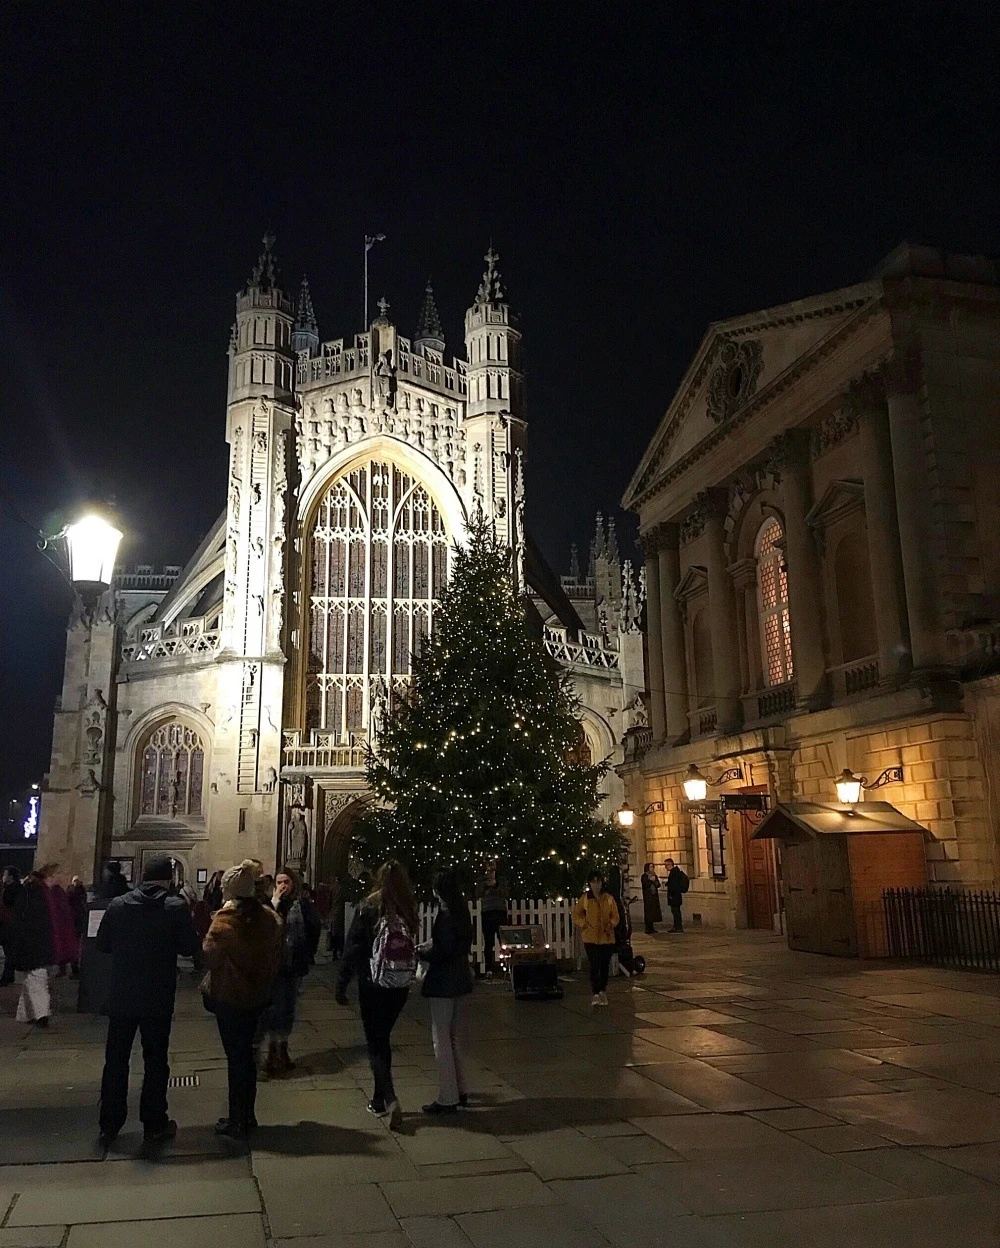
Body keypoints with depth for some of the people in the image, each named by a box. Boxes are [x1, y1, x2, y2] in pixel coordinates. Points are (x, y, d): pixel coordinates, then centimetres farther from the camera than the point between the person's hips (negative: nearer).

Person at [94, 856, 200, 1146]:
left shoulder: (117, 905, -3)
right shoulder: (176, 907, -11)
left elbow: (102, 944, 3)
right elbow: (189, 947, -7)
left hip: (121, 996, 2)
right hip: (158, 998, -2)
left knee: (116, 1060, 14)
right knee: (155, 1060, 9)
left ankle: (109, 1125, 21)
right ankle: (154, 1125, 15)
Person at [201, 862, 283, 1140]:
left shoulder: (225, 919, -18)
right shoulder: (269, 918, -2)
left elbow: (210, 954, -18)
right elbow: (276, 957, 6)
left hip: (229, 995, -5)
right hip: (257, 995, 6)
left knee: (236, 1056, 3)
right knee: (246, 1052, 19)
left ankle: (237, 1122, 12)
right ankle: (247, 1115, 28)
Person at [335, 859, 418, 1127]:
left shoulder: (368, 909, -11)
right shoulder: (409, 912, 0)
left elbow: (352, 948, -10)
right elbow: (414, 949, 3)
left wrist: (341, 984, -4)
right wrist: (410, 977, 12)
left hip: (372, 985, -4)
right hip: (400, 987, 4)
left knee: (375, 1042, 3)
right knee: (383, 1039, 19)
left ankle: (389, 1098, -13)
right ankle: (379, 1099, 26)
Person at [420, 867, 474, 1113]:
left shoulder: (446, 912, -18)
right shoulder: (462, 910, 7)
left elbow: (442, 951, -21)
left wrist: (421, 953, -5)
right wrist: (430, 945, 14)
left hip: (444, 982, -9)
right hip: (461, 979, 9)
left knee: (441, 1039, 0)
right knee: (455, 1038, 19)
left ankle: (447, 1099, 5)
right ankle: (460, 1091, 27)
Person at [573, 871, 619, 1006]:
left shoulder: (609, 899, 2)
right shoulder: (585, 898, -1)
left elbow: (615, 916, 7)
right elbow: (576, 914, 6)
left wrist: (610, 925, -9)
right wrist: (584, 924, -6)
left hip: (607, 938, 2)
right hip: (591, 938, -2)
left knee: (605, 966, 9)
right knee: (594, 966, -6)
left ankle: (603, 991, 27)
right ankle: (595, 993, 1)